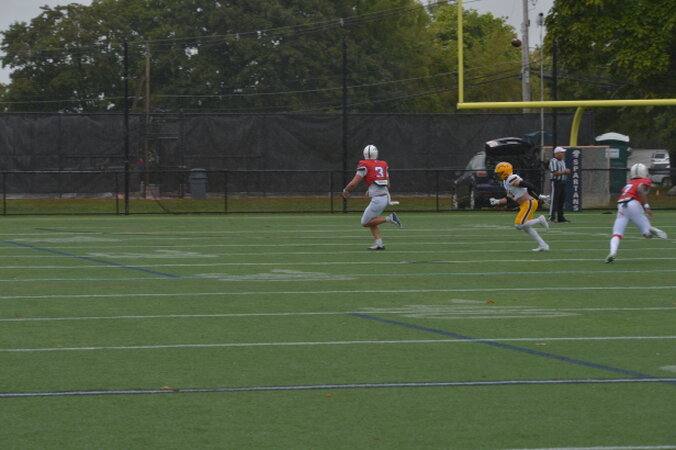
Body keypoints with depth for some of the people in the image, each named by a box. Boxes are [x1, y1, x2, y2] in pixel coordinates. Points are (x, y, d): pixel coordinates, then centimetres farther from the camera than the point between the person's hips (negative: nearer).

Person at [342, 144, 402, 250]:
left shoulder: (364, 166, -6)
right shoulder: (383, 165, 14)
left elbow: (354, 183, -8)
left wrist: (345, 190, 12)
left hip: (377, 199, -7)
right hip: (385, 196, 7)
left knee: (365, 223, 4)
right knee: (371, 221, 19)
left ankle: (389, 219, -9)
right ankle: (379, 243, 7)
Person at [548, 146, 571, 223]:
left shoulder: (562, 161, 18)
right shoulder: (553, 161, -9)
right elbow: (554, 172, -18)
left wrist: (567, 171, 2)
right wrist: (564, 172, -15)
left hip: (563, 182, 9)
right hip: (556, 182, -9)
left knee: (561, 200, 10)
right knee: (554, 200, -9)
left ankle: (560, 217, 15)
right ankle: (551, 217, -10)